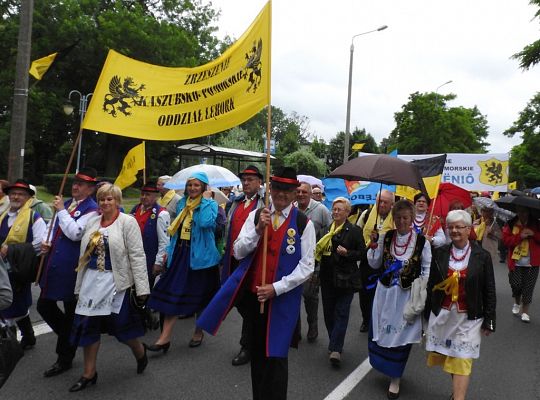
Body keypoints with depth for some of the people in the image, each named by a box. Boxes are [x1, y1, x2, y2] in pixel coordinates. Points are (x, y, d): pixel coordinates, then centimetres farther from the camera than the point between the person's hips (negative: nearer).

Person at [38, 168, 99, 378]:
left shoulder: (92, 209, -14)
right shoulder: (65, 203, 10)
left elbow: (75, 233, -24)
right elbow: (52, 226, 19)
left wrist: (61, 210, -18)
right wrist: (46, 241, 0)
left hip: (71, 268, -8)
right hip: (53, 265, 8)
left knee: (71, 313, 8)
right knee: (44, 305, 15)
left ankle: (65, 359, 24)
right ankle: (70, 336, 37)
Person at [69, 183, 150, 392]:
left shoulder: (128, 222, -8)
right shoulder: (92, 222, 11)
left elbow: (137, 255, -12)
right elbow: (85, 254, 15)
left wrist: (141, 287, -16)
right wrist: (80, 284, 14)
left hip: (117, 282, -5)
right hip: (92, 281, 6)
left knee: (122, 326, 4)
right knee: (88, 326, 7)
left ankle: (140, 353, 34)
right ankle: (89, 373, 22)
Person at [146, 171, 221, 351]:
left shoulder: (210, 204, -7)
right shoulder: (182, 203, 11)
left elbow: (206, 223, -28)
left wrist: (206, 199, -19)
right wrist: (170, 250, 14)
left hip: (200, 256, -5)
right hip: (180, 254, 5)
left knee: (200, 296, 10)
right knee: (172, 294, 0)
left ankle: (198, 333, 30)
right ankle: (165, 338, 5)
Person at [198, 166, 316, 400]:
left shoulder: (304, 223, -7)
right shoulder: (256, 215, 2)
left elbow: (306, 266, -8)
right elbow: (238, 252, -1)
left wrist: (276, 288, -16)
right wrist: (258, 229, -16)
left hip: (282, 297, -3)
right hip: (253, 293, 4)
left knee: (275, 355, 3)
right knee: (256, 352, 18)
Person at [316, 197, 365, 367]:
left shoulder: (354, 231, -3)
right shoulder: (327, 230, 12)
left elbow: (362, 253, -4)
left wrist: (347, 253, -18)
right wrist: (318, 251, 4)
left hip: (345, 278, -5)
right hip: (328, 277, 6)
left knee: (341, 313, -5)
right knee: (328, 312, 10)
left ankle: (336, 349, -4)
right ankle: (335, 344, 26)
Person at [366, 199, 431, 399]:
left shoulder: (421, 241, -9)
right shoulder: (385, 237, -2)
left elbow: (427, 269, -1)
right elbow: (374, 264, 2)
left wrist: (420, 293, -7)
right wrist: (373, 244, -11)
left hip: (406, 295, -2)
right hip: (385, 293, 3)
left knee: (401, 334, 6)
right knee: (381, 331, 14)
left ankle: (395, 378, 22)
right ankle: (385, 365, 40)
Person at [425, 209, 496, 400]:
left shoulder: (482, 256, -7)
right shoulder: (440, 253, -1)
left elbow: (489, 292, -2)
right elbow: (431, 285, 4)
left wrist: (488, 321, -3)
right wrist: (428, 313, 6)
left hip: (468, 318, -3)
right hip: (442, 315, 3)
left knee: (461, 360, 0)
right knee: (448, 355, 14)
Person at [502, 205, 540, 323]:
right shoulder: (511, 224, 1)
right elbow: (506, 240, -7)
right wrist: (520, 236, -19)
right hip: (516, 262, -1)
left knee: (528, 287, 2)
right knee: (516, 284, -4)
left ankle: (525, 311, 15)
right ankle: (517, 302, 27)